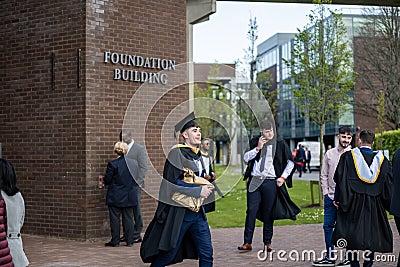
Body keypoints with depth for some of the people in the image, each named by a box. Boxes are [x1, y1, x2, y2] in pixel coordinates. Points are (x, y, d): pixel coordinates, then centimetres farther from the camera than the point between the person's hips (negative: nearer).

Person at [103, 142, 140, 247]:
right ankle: (129, 240, 12)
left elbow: (107, 180, -9)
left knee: (115, 218, 5)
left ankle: (115, 241, 7)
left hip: (115, 197, -3)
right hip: (129, 197, 3)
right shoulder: (134, 163, -1)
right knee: (128, 218, 10)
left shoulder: (112, 164, -13)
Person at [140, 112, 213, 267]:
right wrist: (198, 191, -19)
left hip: (197, 212, 7)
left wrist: (206, 186, 9)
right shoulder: (177, 153, -10)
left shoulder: (199, 155, 14)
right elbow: (172, 183, -19)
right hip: (179, 212, -7)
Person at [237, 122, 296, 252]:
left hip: (270, 182, -1)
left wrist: (283, 177, 3)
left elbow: (290, 162, 11)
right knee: (251, 211, -2)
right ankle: (247, 242, 1)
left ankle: (267, 243, 13)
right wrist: (258, 148, -7)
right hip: (254, 181, 1)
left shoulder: (280, 144, 4)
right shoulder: (255, 143, 9)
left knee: (268, 213, 3)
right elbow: (246, 158, 4)